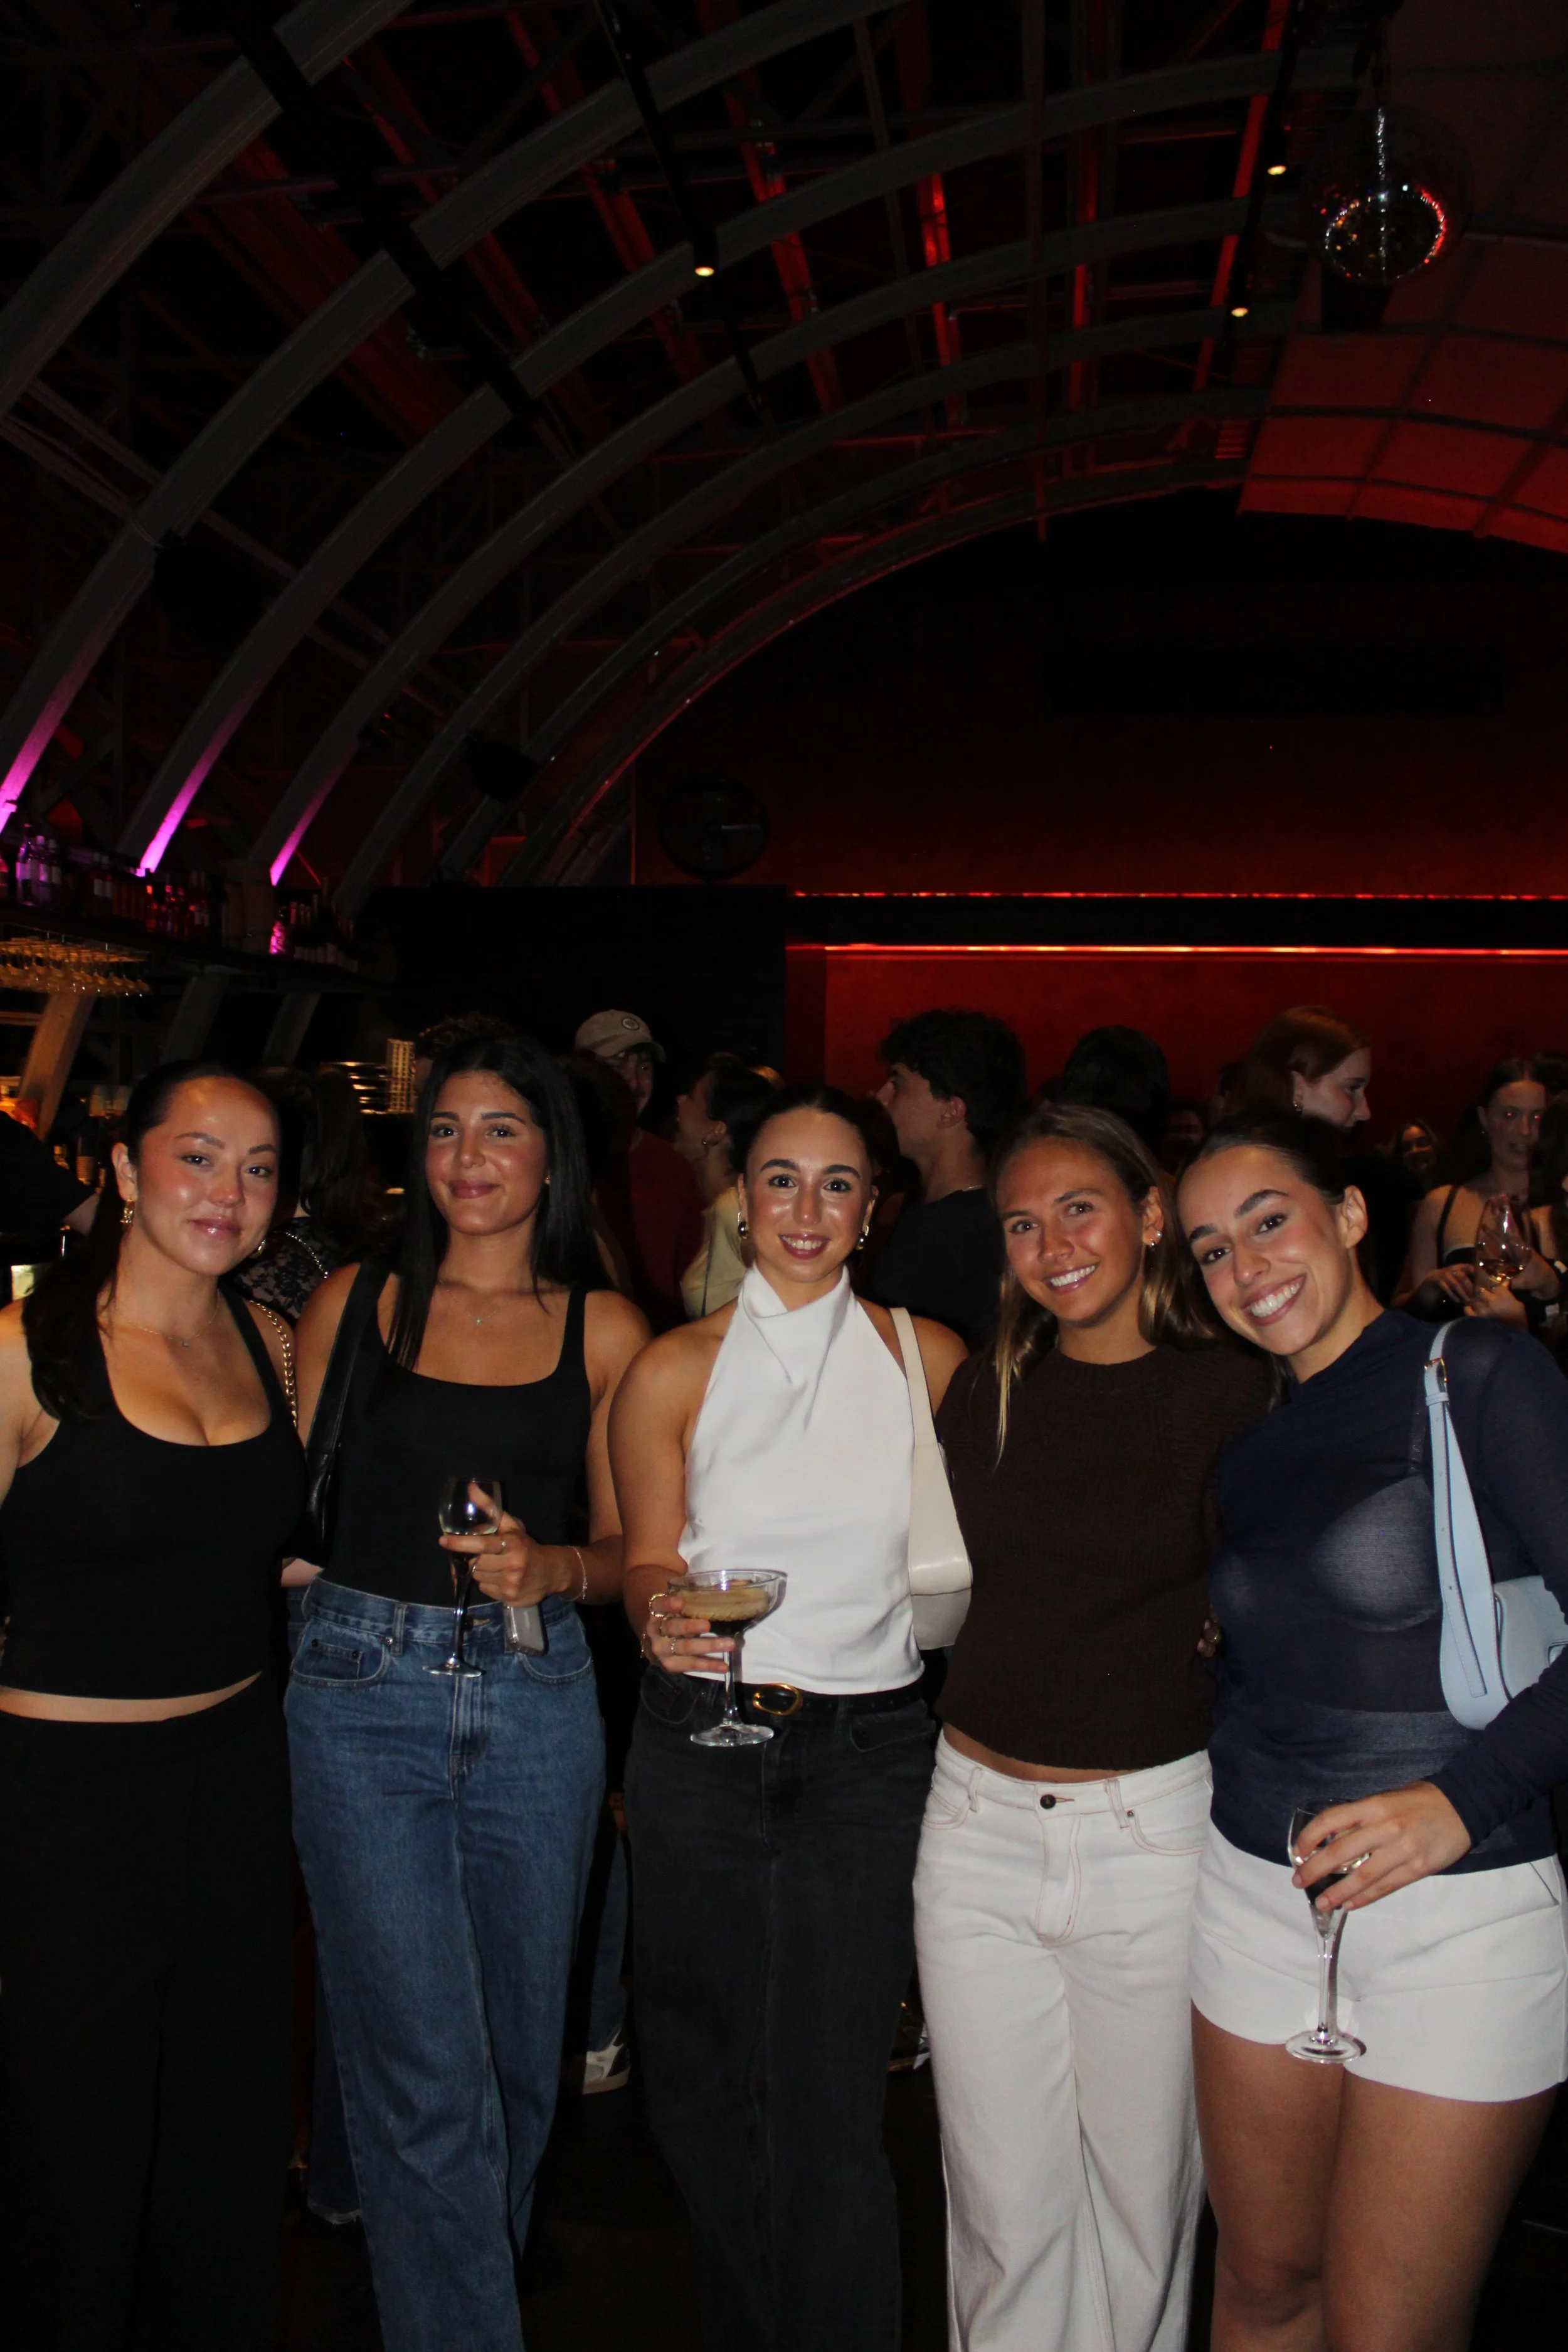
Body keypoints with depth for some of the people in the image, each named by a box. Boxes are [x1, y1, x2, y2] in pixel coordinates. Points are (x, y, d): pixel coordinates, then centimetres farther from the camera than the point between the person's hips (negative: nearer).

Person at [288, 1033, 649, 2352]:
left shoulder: (606, 1330, 3)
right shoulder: (354, 1304, 3)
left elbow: (627, 1549, 6)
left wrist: (553, 1568, -12)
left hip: (537, 1703, 2)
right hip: (365, 1697, -1)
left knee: (519, 2059, 15)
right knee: (427, 2080, -2)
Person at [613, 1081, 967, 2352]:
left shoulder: (929, 1359, 0)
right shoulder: (675, 1371, -1)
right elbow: (649, 1562, 2)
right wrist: (662, 1616, -18)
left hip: (868, 1749, -1)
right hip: (700, 1740, 1)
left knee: (831, 2110, -1)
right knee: (702, 2081, 12)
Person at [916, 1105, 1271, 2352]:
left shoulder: (1232, 1393, -6)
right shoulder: (983, 1393, 5)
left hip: (1155, 1831, -2)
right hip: (979, 1821, 3)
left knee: (1143, 2187, 14)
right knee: (1004, 2203, 12)